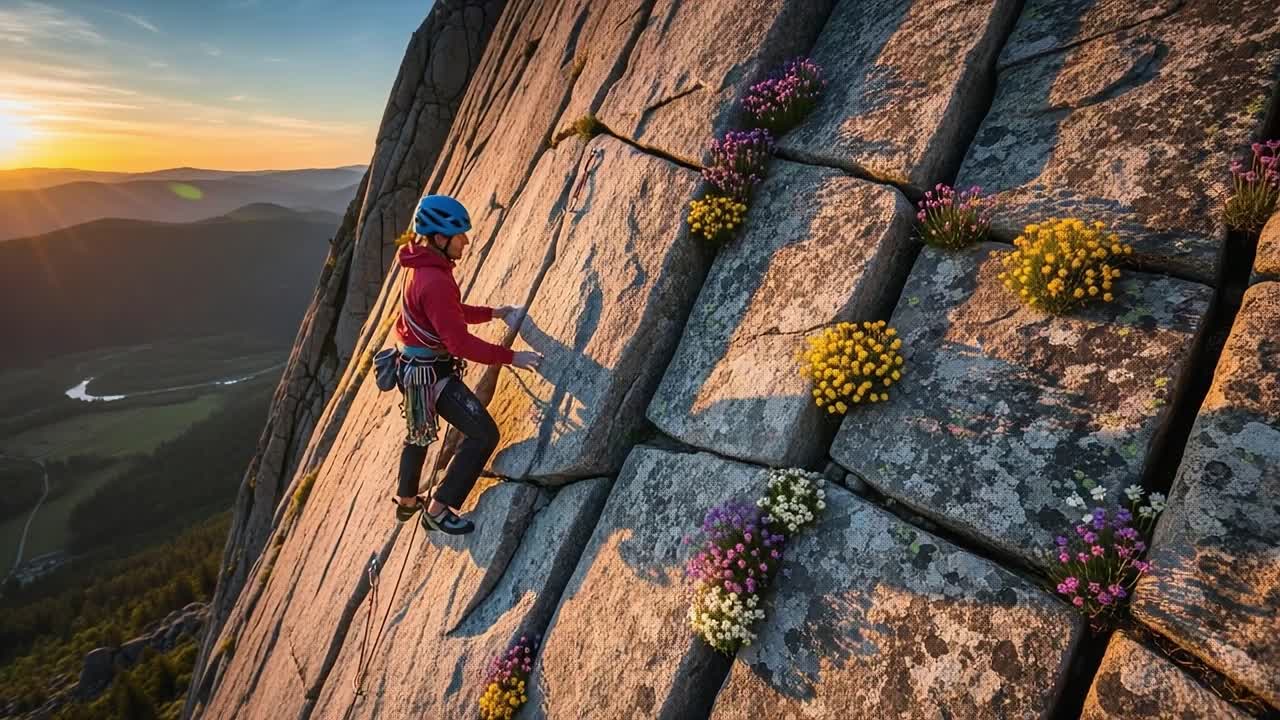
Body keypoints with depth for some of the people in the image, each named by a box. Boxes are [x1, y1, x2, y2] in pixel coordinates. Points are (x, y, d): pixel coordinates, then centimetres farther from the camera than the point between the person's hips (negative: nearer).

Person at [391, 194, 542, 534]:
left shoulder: (424, 267, 5)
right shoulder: (435, 282, -27)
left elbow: (453, 313, 18)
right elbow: (461, 343, -28)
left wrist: (494, 313, 13)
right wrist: (511, 357, -24)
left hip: (416, 367, 11)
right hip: (430, 373, -11)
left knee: (419, 430, 28)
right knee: (483, 434, -9)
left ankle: (406, 500, 49)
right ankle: (438, 510, 2)